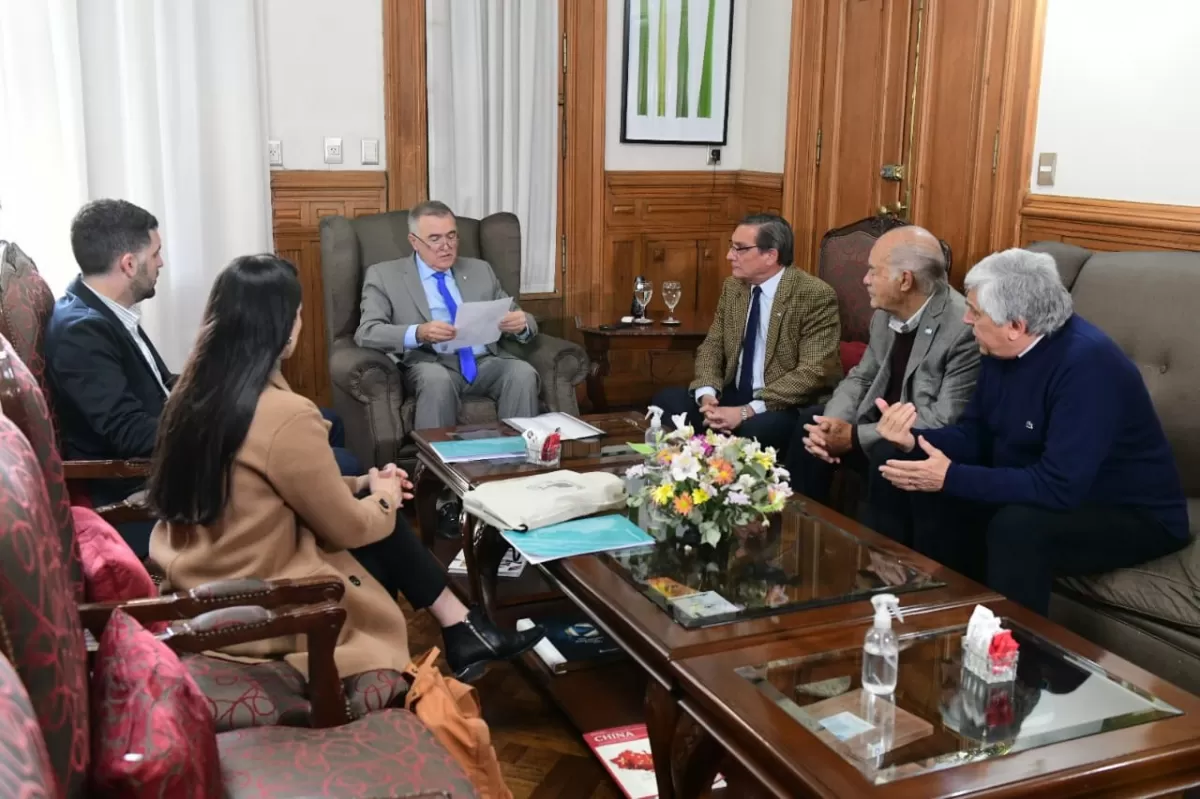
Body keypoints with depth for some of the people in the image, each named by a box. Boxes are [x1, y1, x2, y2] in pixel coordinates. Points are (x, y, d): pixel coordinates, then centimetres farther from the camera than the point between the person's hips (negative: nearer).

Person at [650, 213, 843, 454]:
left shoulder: (816, 295, -14)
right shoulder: (732, 287, 7)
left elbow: (814, 371, -21)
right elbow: (711, 347, 9)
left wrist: (748, 411, -27)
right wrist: (707, 395, -14)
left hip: (792, 407, -6)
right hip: (734, 397, 6)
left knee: (756, 428, -37)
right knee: (667, 400, -12)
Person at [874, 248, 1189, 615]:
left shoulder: (1085, 363, -29)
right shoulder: (1003, 350, -4)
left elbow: (1059, 487, -34)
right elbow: (974, 433, 5)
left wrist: (951, 477, -30)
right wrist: (913, 440, -15)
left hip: (1134, 516, -8)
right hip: (1056, 494, 8)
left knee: (1015, 526, -31)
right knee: (947, 503, -5)